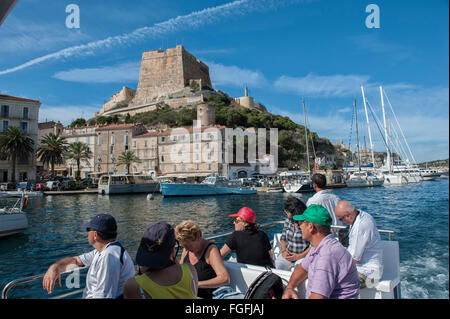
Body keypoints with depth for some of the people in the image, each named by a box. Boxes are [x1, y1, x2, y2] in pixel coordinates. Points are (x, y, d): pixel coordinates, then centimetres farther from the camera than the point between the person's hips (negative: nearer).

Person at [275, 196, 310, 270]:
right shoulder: (288, 221, 8)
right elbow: (283, 238, 16)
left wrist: (300, 256, -17)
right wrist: (283, 251, -1)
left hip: (303, 255, -5)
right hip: (288, 255, 5)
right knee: (277, 264, -19)